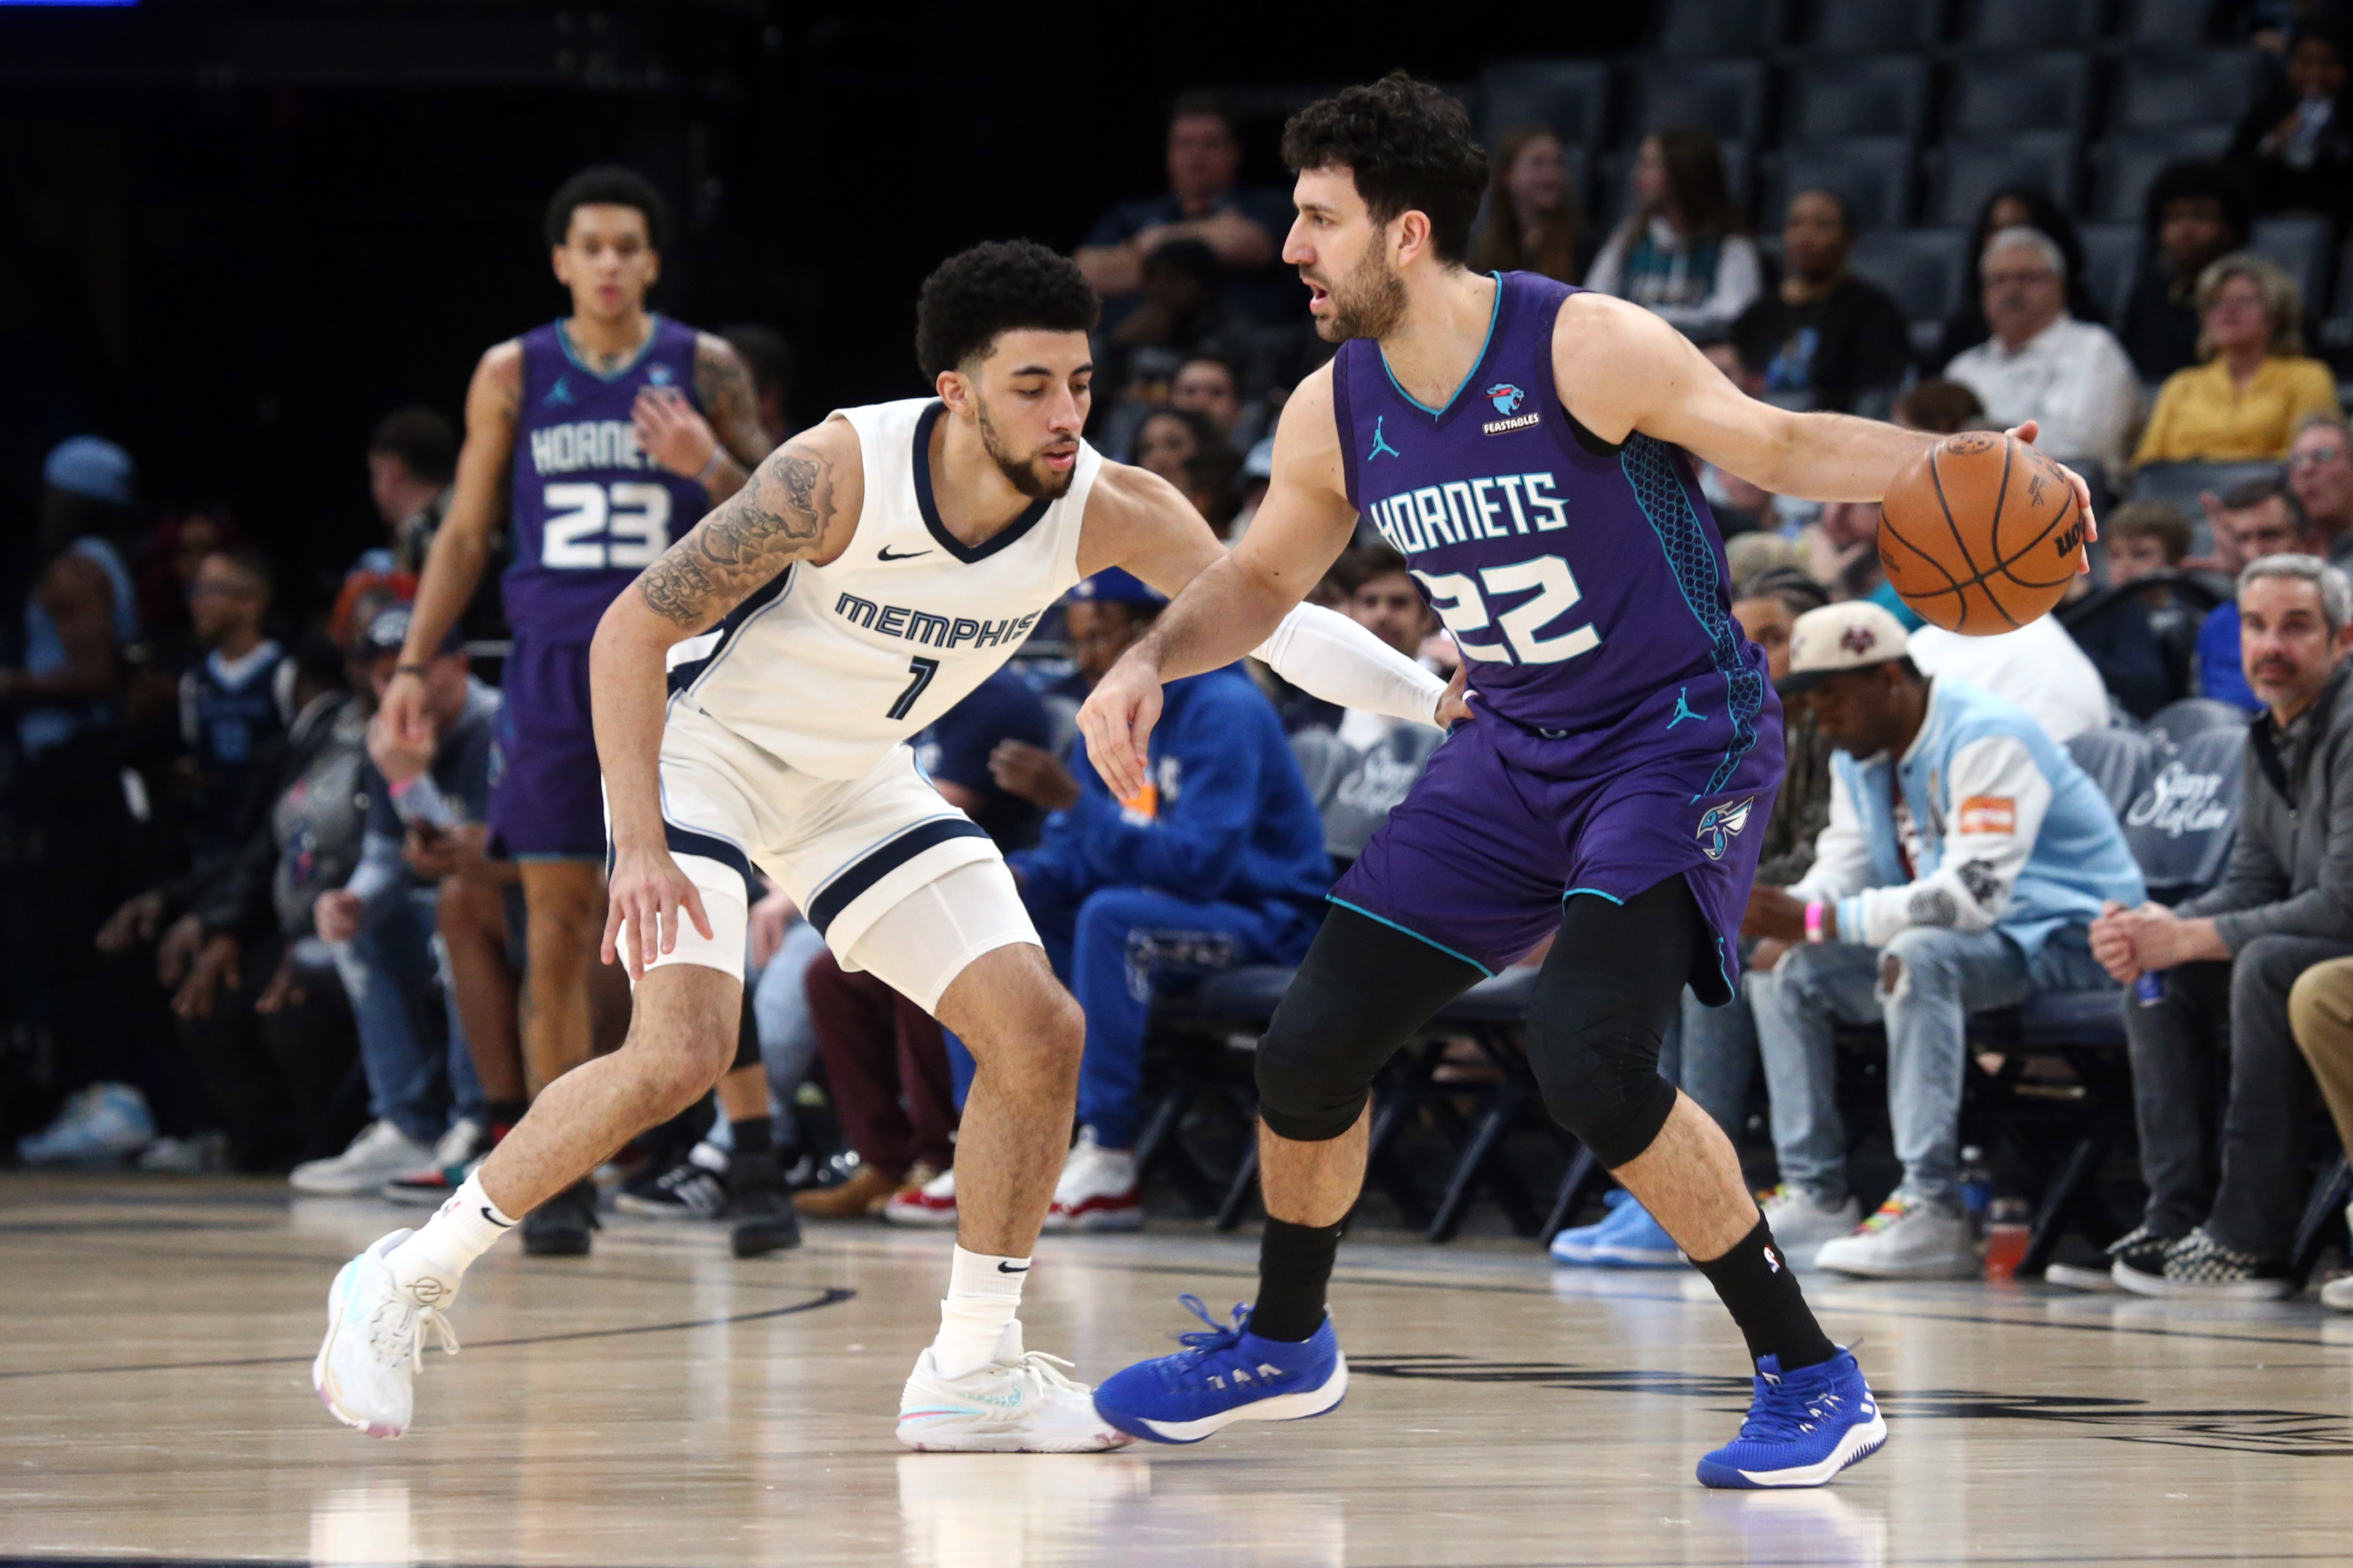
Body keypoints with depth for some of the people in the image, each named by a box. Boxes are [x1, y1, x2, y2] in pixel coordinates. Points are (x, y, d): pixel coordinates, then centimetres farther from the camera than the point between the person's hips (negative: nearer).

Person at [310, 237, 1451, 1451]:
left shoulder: (1108, 512, -19)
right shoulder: (838, 474, -31)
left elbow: (1277, 621, -11)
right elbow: (632, 630, -24)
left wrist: (1445, 701, -26)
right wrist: (642, 847, -30)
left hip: (857, 779, 6)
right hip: (704, 746, -6)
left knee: (1039, 1032, -5)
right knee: (681, 1052, -24)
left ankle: (971, 1374, 7)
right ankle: (406, 1284, -9)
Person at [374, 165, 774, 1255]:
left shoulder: (704, 370, 2)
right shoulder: (513, 376, 6)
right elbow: (466, 532, 11)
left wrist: (710, 468, -18)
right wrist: (415, 664, 3)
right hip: (556, 667, 1)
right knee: (558, 927, 0)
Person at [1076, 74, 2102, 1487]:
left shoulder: (1585, 349, -20)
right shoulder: (1337, 414, -1)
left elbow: (1779, 445, -16)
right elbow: (1262, 581, 15)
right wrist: (1149, 664, -4)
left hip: (1683, 739, -7)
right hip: (1517, 756, 7)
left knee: (1586, 1054, -27)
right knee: (1311, 1048, 4)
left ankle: (1815, 1381, -15)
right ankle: (1283, 1348, 32)